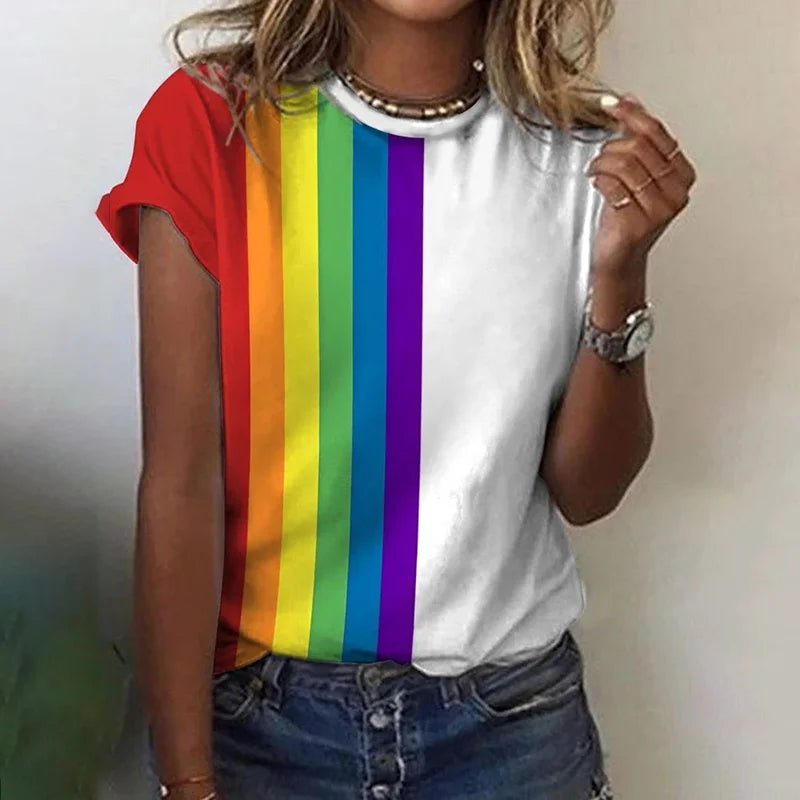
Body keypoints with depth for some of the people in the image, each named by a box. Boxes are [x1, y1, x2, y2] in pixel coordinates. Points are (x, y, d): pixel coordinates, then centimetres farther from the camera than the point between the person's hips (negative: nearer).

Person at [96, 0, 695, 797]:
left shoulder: (589, 151, -5)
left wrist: (620, 274, -16)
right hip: (255, 704, -1)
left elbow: (586, 491, -3)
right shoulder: (210, 119, -11)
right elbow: (179, 478, -12)